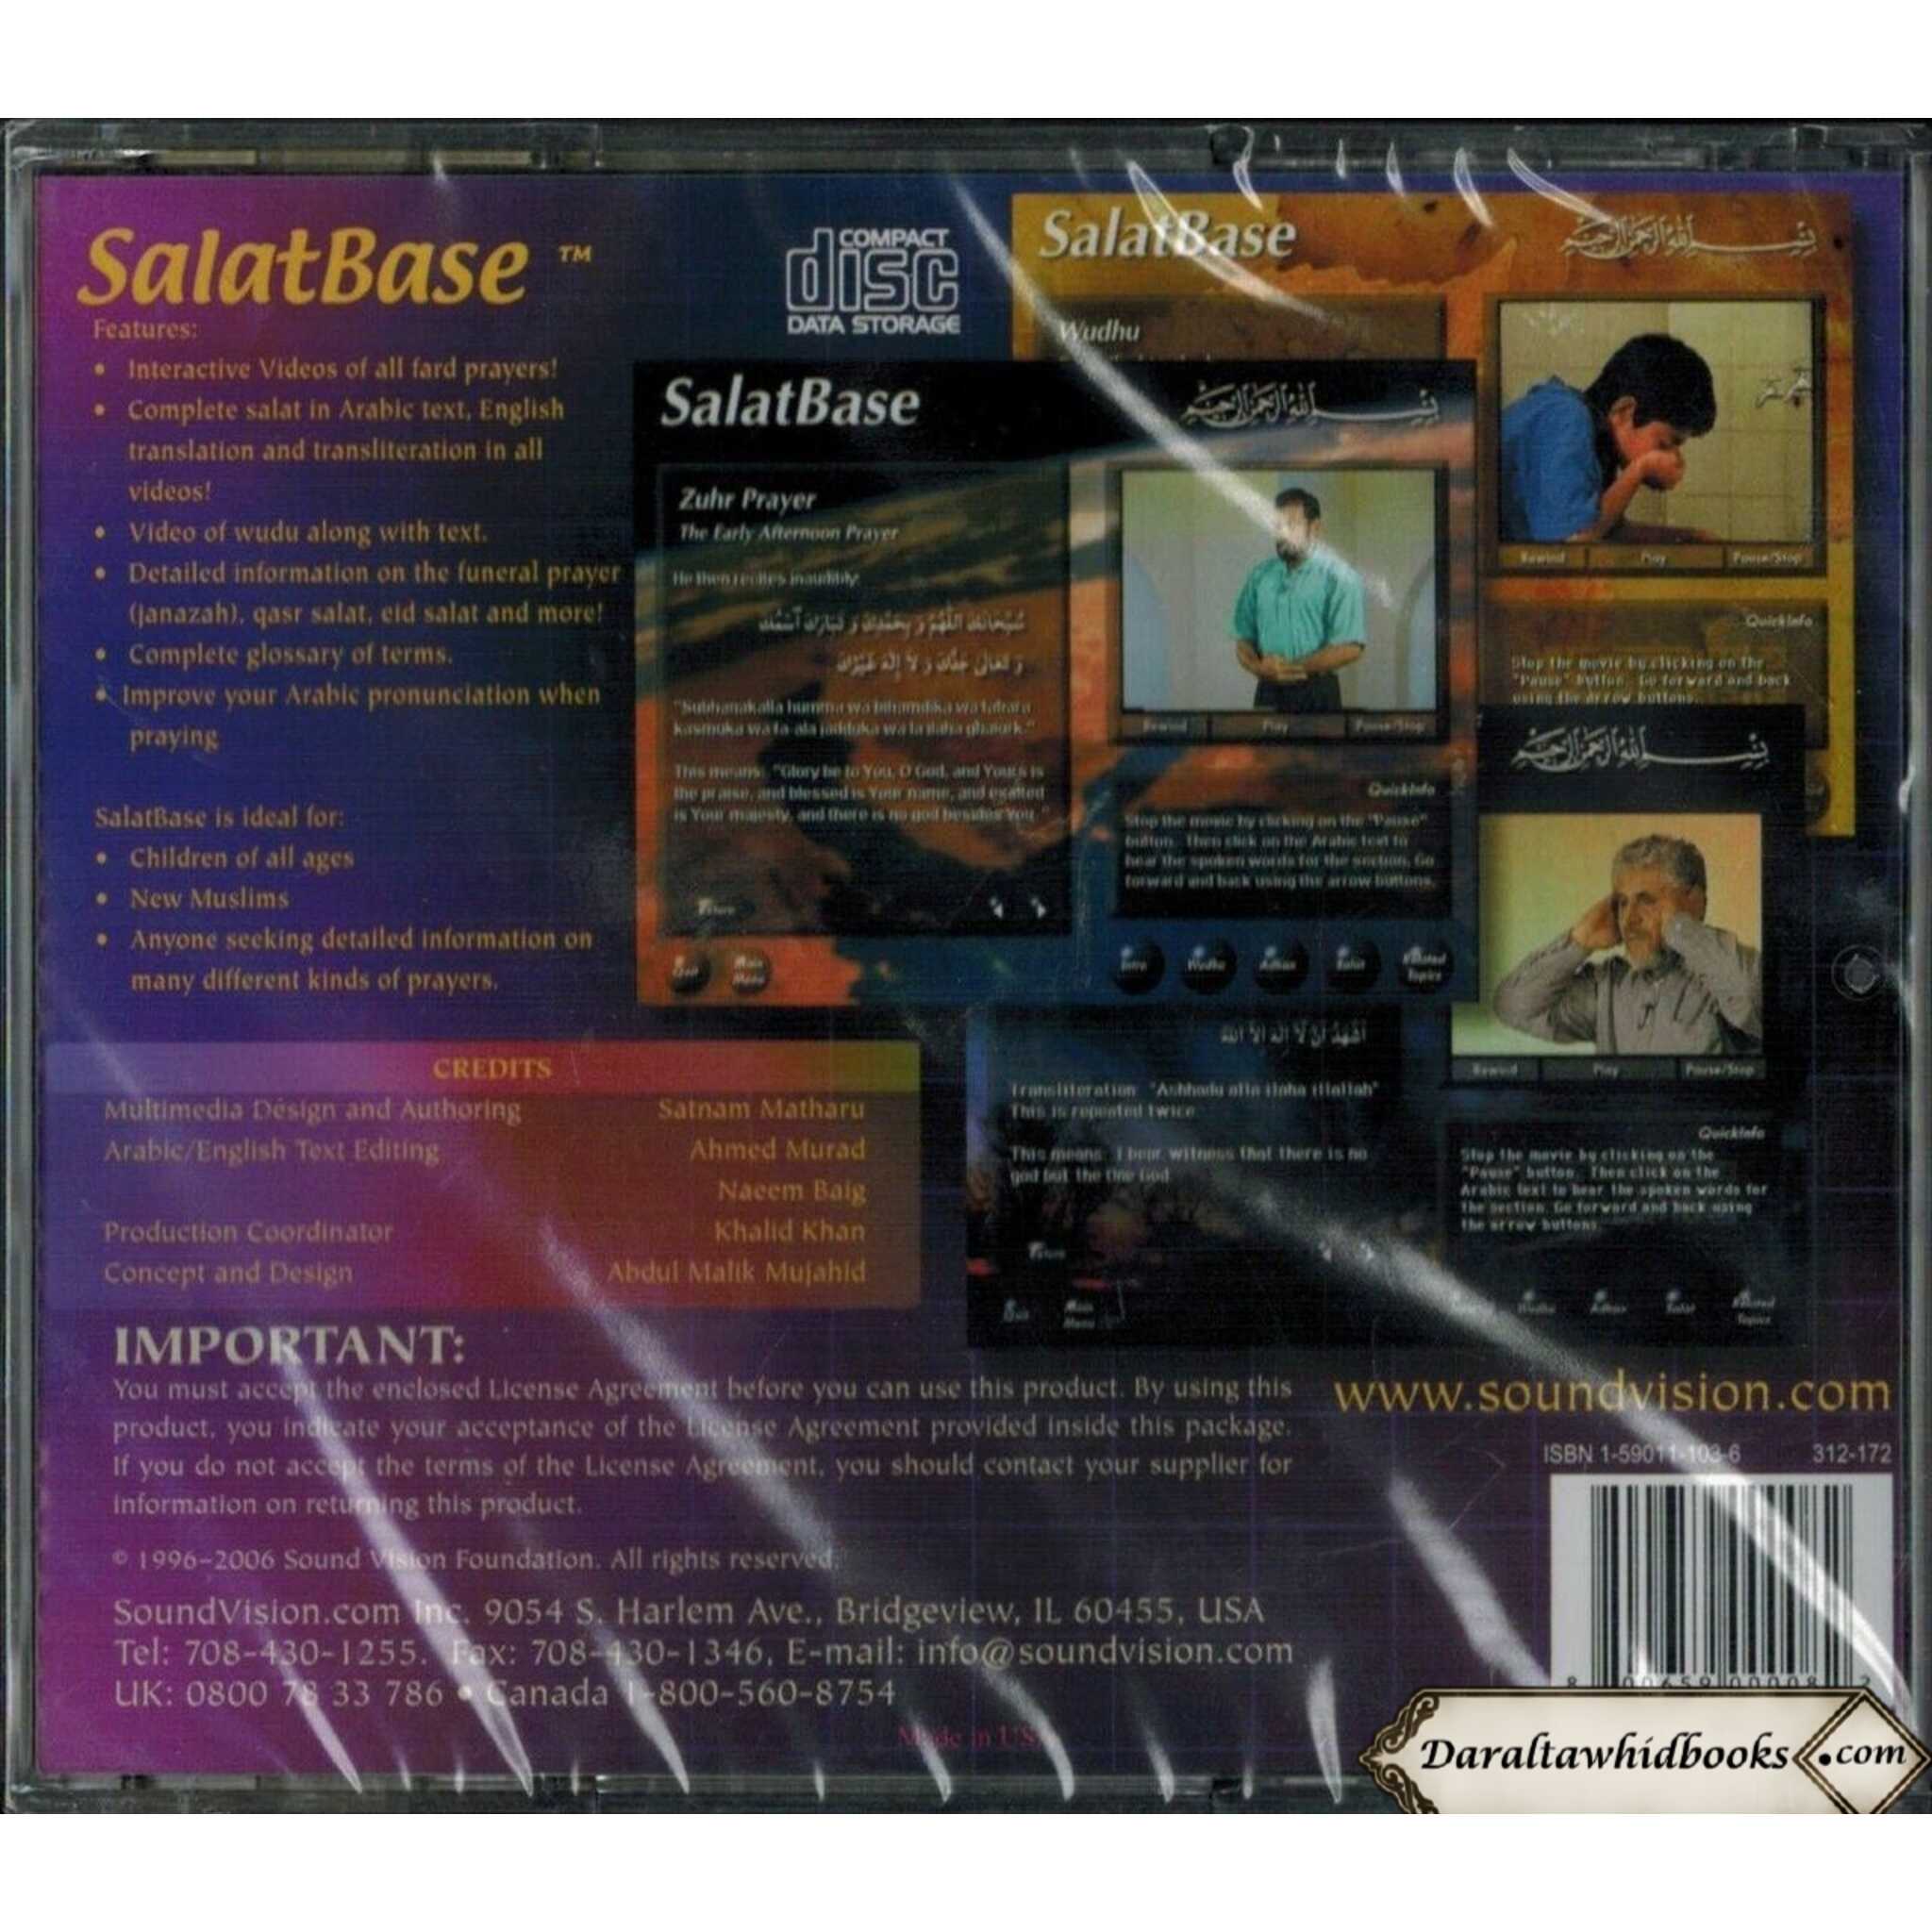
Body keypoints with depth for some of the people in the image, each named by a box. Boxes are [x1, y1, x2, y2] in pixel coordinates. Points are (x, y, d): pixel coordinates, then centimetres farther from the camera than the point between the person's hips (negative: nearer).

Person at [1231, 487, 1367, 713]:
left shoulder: (1338, 576, -5)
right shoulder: (1260, 576, 10)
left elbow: (1350, 648, -12)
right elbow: (1243, 638, 11)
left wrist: (1294, 668, -14)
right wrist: (1259, 668, -11)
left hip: (1316, 693, -4)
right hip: (1268, 692, 4)